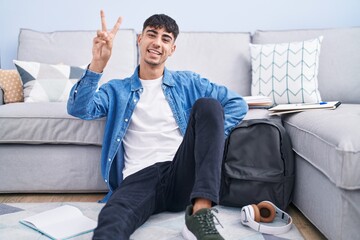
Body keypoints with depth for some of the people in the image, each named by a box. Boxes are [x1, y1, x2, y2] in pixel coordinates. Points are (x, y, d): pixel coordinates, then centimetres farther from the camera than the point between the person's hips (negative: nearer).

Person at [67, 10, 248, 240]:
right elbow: (78, 108, 2)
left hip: (182, 175, 4)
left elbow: (237, 103, 15)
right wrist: (98, 64, -10)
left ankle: (201, 212, -31)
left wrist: (211, 137, -1)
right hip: (139, 178, -3)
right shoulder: (117, 89, 19)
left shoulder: (187, 82, 20)